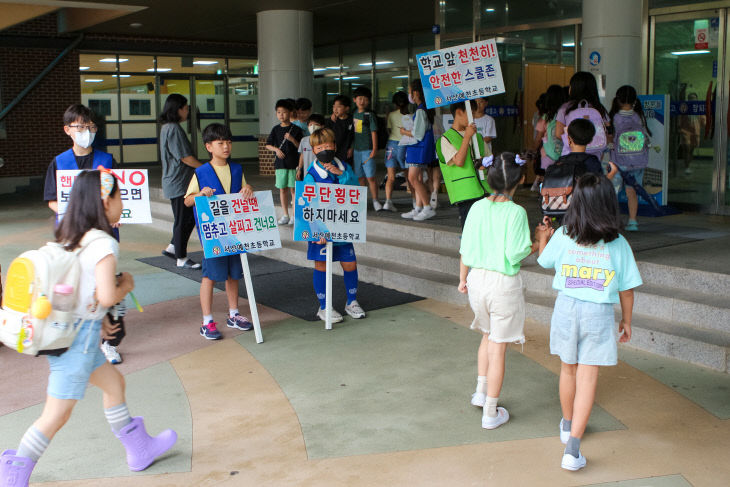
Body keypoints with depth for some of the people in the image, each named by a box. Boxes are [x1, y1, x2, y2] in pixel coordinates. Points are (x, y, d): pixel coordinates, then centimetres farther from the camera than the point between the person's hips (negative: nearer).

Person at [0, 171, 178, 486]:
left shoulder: (69, 238, 7)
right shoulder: (103, 244, -18)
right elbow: (107, 297, -25)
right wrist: (126, 285, -5)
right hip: (79, 336, -10)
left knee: (114, 383, 21)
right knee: (57, 415, -1)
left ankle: (140, 450, 35)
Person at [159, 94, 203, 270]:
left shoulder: (167, 127, 14)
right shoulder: (174, 129, -18)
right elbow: (185, 158, -19)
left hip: (175, 181, 10)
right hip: (179, 183, -10)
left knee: (189, 216, 16)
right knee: (182, 220, -1)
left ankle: (173, 247, 25)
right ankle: (182, 259, 8)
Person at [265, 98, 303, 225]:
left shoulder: (296, 129, -2)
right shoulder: (276, 129, 7)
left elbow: (300, 147, -4)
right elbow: (268, 145, 12)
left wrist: (292, 139, -21)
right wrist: (276, 149, -7)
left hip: (293, 163, -3)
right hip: (280, 163, 3)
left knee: (293, 189, -1)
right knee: (283, 189, 8)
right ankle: (285, 215, 17)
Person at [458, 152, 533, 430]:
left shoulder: (477, 208, -2)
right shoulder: (516, 212, -16)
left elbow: (465, 250, 2)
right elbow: (515, 253, -19)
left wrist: (463, 279, 16)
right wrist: (534, 247, 1)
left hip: (477, 279, 5)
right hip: (504, 283, -5)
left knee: (488, 335, 28)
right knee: (497, 347, 5)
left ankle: (481, 392, 34)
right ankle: (490, 413, 15)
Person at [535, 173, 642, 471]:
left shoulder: (562, 237, -8)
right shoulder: (618, 244, -9)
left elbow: (544, 261, 13)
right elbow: (627, 290, -4)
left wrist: (542, 237, 32)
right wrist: (626, 321, 12)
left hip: (567, 307, 2)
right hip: (599, 313, -2)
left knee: (568, 369, 21)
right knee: (587, 378, 0)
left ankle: (568, 426, 42)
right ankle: (572, 448, -6)